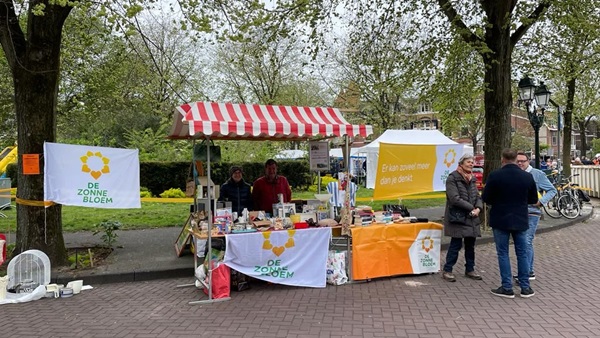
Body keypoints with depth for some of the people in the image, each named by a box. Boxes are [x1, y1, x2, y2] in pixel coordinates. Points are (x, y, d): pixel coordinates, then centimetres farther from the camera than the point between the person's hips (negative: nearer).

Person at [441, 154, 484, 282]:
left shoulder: (472, 179, 14)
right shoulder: (452, 178, -10)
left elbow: (478, 196, 12)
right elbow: (455, 199, -18)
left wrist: (478, 208, -8)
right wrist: (471, 208, -17)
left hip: (471, 218, 7)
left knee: (470, 244, 13)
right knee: (456, 244, -4)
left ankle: (470, 269, 26)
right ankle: (447, 270, 6)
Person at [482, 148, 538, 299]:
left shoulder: (494, 176, -13)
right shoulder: (527, 177, -3)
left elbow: (485, 198, -9)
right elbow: (533, 199, 6)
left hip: (500, 220, -3)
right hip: (520, 220, 3)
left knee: (503, 253, 6)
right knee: (522, 253, 13)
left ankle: (507, 288, 8)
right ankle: (525, 288, 18)